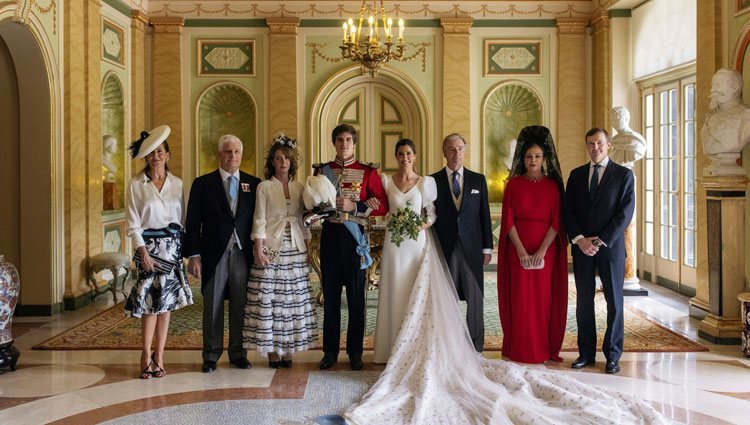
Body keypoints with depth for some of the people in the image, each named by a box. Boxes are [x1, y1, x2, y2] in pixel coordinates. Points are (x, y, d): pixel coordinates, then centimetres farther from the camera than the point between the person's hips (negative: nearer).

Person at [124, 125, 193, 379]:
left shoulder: (177, 184, 9)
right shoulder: (136, 184, 0)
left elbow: (182, 218, 10)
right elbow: (133, 223, -3)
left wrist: (184, 249, 3)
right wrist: (142, 251, -11)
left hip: (172, 246, 3)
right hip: (148, 245, -3)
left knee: (167, 302, 4)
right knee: (151, 301, -7)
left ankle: (159, 356, 12)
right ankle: (147, 356, 5)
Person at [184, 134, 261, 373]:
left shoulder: (254, 184, 7)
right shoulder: (203, 184, 3)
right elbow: (193, 223, 0)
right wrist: (193, 255, -6)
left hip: (243, 254, 1)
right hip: (214, 254, -1)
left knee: (241, 306, 8)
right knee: (212, 307, 6)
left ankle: (238, 353, 20)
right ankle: (211, 355, 17)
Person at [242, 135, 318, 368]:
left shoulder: (299, 187, 11)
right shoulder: (264, 187, 1)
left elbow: (303, 220, 13)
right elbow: (259, 220, -4)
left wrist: (308, 247, 6)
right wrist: (259, 250, -11)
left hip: (295, 248, 4)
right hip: (271, 247, -3)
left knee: (292, 297, 4)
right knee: (269, 296, -3)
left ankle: (287, 349, 13)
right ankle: (271, 350, 6)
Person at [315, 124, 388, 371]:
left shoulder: (368, 172, 4)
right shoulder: (322, 170, 10)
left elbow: (382, 206, -3)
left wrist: (354, 207, -15)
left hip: (355, 236, -1)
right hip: (330, 235, 2)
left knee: (356, 296, 4)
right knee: (330, 295, 6)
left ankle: (355, 352, 15)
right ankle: (330, 351, 16)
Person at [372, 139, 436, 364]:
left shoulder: (426, 182, 3)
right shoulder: (386, 181, 5)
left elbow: (433, 213, 6)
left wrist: (424, 225, -12)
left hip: (417, 242, 0)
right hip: (393, 242, 1)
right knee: (394, 293, 3)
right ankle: (393, 348, 13)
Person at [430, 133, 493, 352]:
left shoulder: (478, 180, 9)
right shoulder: (433, 181, 4)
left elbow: (484, 215, 8)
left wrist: (487, 247, 4)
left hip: (472, 248, 1)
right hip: (444, 249, -1)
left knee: (475, 298, 3)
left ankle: (475, 347, 12)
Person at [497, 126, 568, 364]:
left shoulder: (553, 185, 6)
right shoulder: (513, 184, 4)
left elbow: (556, 221, -1)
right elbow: (508, 220, -2)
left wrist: (542, 250, -12)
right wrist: (521, 250, -12)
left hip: (545, 248, 1)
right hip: (518, 248, -1)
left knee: (543, 297, 3)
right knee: (520, 297, 1)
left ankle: (544, 349, 15)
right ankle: (519, 350, 10)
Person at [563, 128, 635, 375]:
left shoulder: (623, 175, 1)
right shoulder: (576, 175, 11)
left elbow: (625, 213, -7)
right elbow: (568, 211, 6)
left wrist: (601, 241, -13)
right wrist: (580, 240, -9)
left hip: (611, 246, -3)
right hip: (581, 247, 3)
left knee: (614, 302, 3)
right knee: (583, 301, 7)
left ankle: (612, 356, 12)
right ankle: (586, 353, 16)